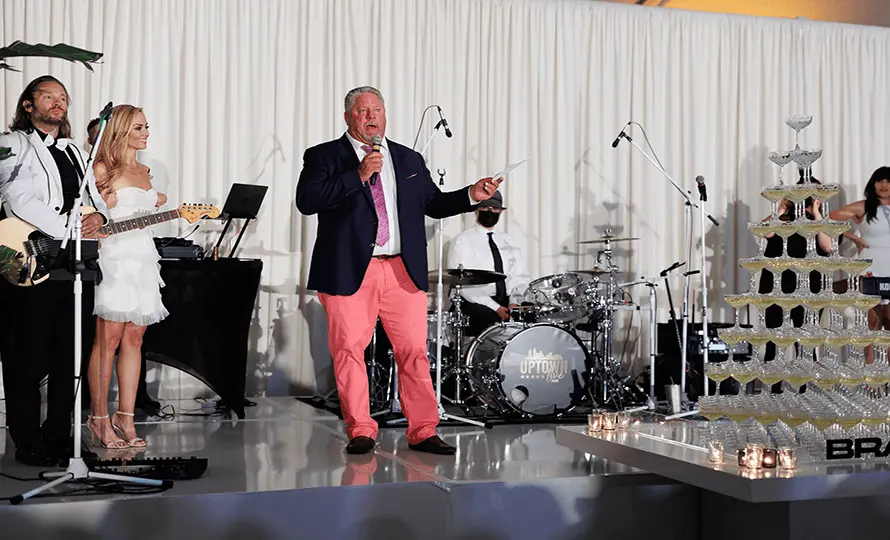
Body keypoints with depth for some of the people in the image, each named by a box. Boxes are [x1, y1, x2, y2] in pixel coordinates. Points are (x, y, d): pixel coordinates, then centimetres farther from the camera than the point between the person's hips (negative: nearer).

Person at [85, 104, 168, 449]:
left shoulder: (144, 172, 18)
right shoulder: (104, 169, -3)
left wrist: (155, 204, 10)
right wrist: (107, 201, -19)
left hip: (143, 257, 7)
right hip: (115, 256, -7)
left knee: (134, 339, 5)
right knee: (108, 339, -6)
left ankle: (126, 418, 9)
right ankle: (100, 419, 1)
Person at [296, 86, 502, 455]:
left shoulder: (409, 159, 19)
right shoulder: (324, 157, 5)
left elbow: (433, 203, 22)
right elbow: (306, 201, -9)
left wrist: (471, 195, 5)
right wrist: (358, 176, -14)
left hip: (404, 271, 3)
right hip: (349, 271, -3)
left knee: (414, 351, 1)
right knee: (349, 351, -2)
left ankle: (423, 432, 9)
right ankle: (361, 431, 12)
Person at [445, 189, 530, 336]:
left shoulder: (507, 241, 20)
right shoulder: (462, 241, 2)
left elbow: (520, 276, 14)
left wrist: (515, 302, -8)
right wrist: (495, 308, -18)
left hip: (508, 303, 5)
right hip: (475, 305, -5)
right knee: (493, 320, -36)